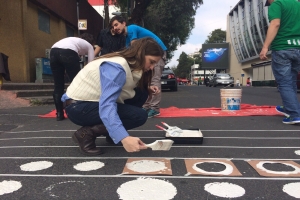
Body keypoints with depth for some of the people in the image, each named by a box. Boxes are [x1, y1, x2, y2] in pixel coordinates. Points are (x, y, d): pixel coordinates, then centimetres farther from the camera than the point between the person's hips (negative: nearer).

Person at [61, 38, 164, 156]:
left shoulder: (130, 64, 2)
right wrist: (124, 138, -49)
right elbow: (106, 105, -38)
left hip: (94, 101, 9)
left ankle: (111, 132, 7)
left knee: (141, 94, 0)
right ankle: (87, 133, -11)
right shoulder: (117, 67, -26)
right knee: (139, 115, -19)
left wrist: (147, 89, -6)